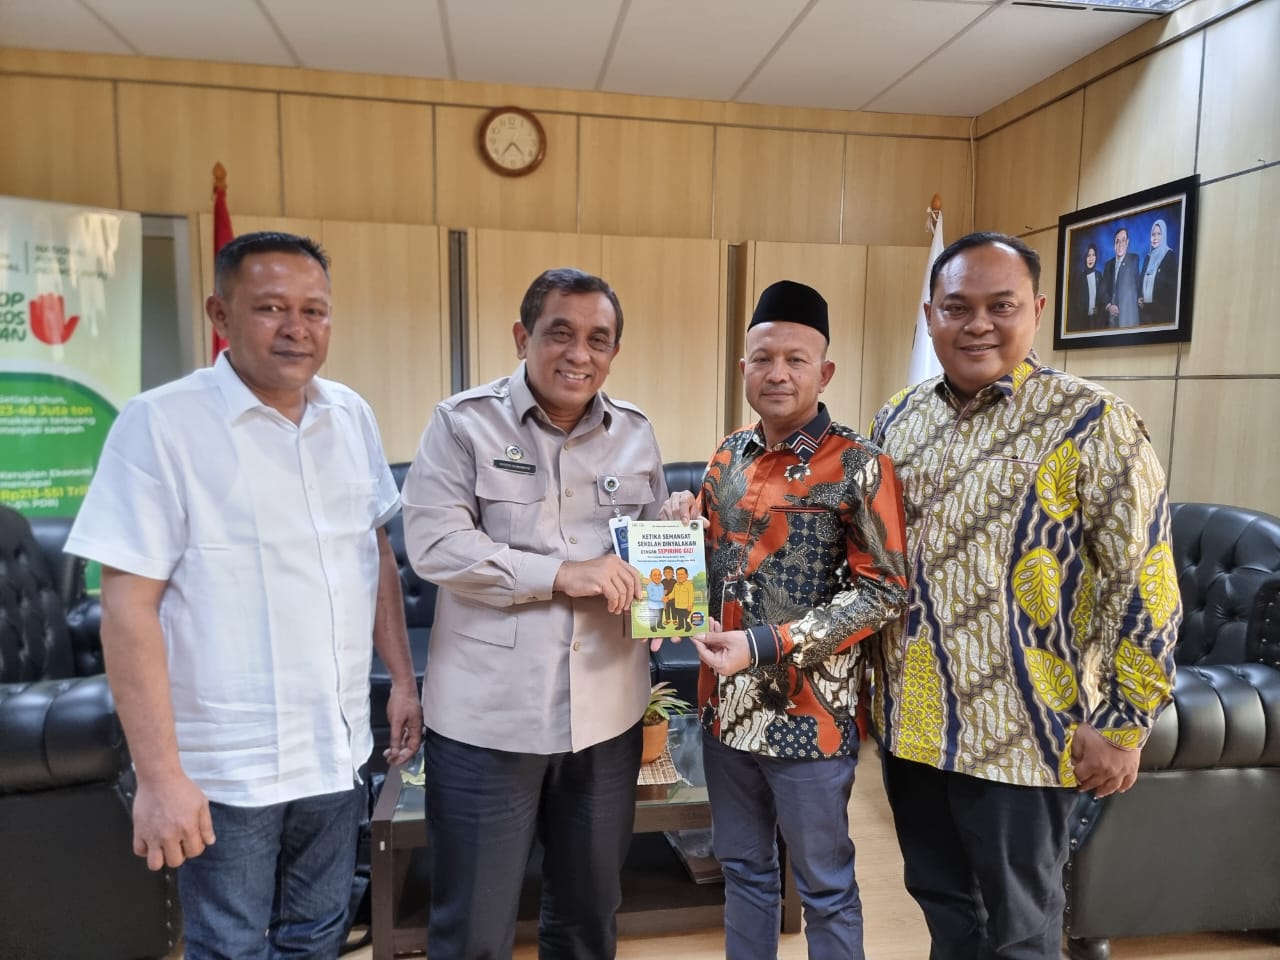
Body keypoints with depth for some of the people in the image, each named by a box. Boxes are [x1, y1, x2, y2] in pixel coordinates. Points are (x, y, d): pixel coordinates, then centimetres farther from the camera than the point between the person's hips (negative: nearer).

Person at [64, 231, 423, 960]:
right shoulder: (160, 424, -14)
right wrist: (161, 776, -16)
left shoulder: (352, 415, 2)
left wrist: (403, 679, 8)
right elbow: (129, 606, -15)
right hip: (228, 765, -4)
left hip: (336, 750, 5)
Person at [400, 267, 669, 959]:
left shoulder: (634, 433, 7)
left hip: (607, 713, 4)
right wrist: (559, 574, -21)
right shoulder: (464, 422, -6)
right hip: (488, 717, -3)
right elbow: (433, 541, -16)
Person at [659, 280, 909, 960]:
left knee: (824, 888, 14)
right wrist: (682, 524, -6)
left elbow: (884, 591, -15)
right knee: (743, 868, 22)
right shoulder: (728, 456, 5)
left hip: (809, 715, -5)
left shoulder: (858, 467, -13)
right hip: (726, 706, 6)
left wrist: (766, 645, -21)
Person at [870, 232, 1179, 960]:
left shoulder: (1092, 424, -12)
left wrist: (1124, 724, -12)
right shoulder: (897, 420, 3)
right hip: (911, 722, 5)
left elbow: (1145, 583, -12)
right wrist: (877, 683, 11)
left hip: (1021, 732, -4)